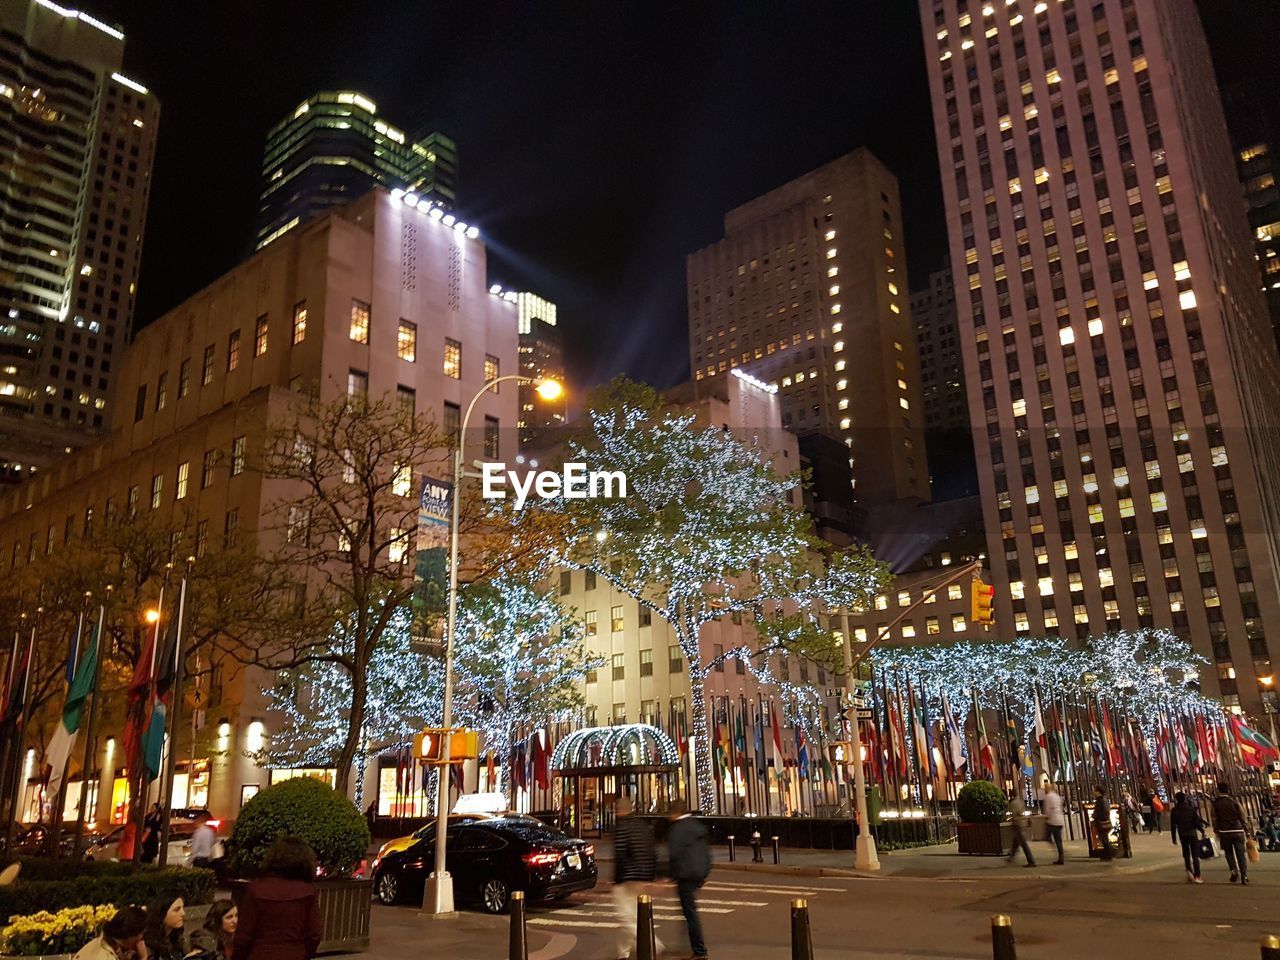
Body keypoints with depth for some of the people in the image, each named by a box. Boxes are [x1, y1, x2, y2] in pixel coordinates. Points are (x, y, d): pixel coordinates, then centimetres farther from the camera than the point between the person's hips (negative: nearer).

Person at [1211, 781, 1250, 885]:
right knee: (1241, 854, 7)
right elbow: (1242, 815, -2)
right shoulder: (1234, 801, -2)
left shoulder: (1215, 803, -1)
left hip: (1224, 832, 0)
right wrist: (1246, 827, 8)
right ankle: (1244, 875, 2)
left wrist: (1216, 831, 10)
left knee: (1228, 852, 16)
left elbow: (1214, 819, 1)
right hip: (1237, 830, 0)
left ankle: (1234, 870, -3)